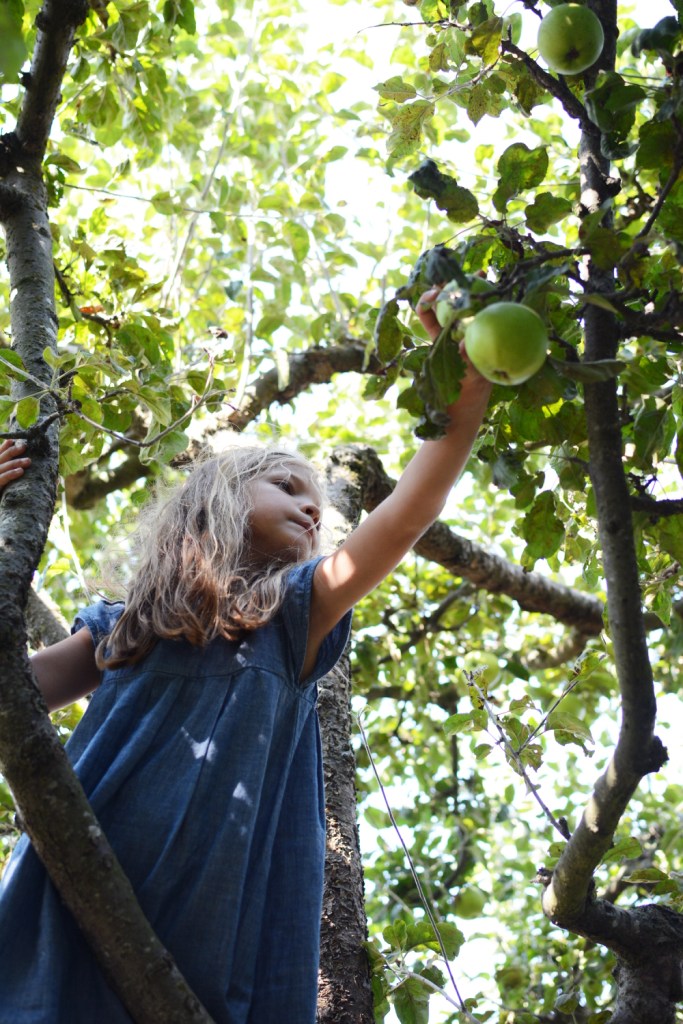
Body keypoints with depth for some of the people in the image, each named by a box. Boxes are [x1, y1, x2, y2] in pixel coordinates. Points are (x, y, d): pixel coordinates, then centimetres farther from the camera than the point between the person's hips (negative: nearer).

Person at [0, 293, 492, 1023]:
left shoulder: (294, 612, 15)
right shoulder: (127, 625, 18)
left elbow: (411, 509, 5)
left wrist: (470, 381, -3)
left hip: (209, 914, 0)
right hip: (77, 890, 1)